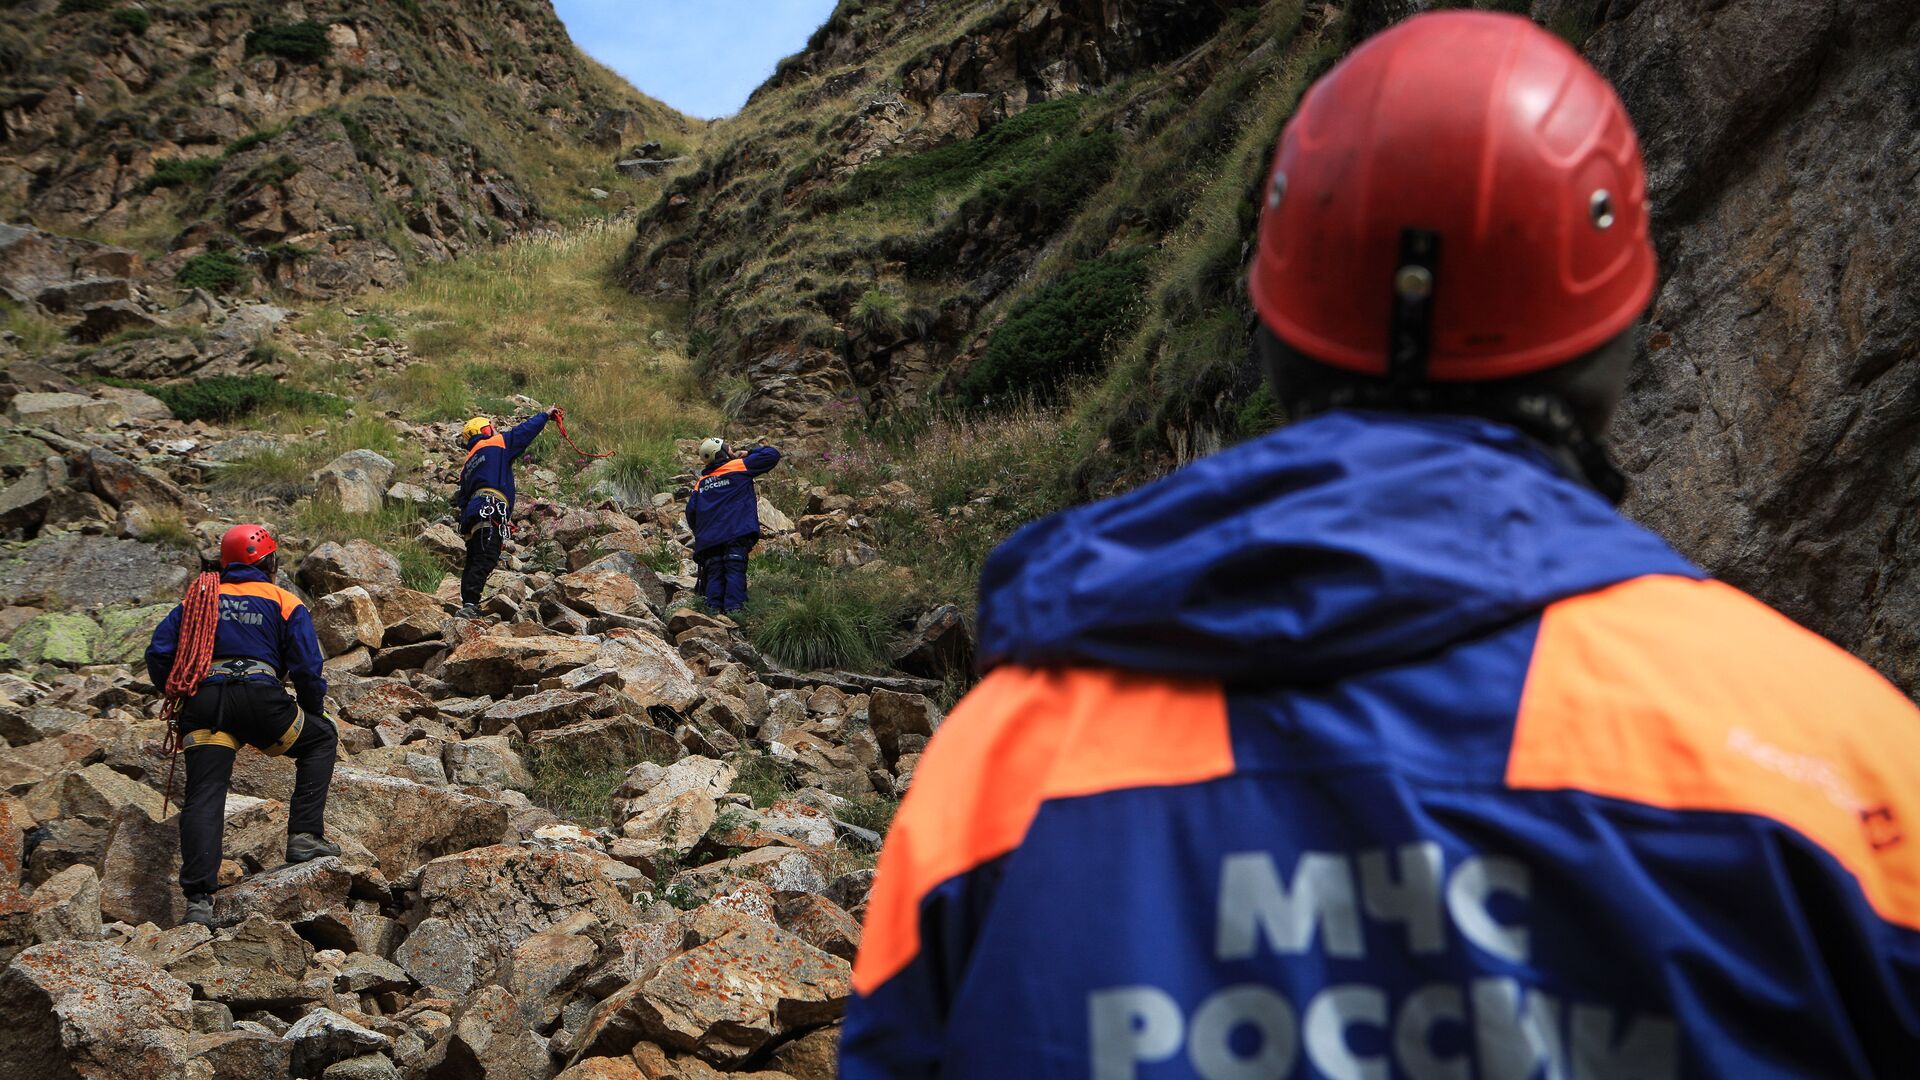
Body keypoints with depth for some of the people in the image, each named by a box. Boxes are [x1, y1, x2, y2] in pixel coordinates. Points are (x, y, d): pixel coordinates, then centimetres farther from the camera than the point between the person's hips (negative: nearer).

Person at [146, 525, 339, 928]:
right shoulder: (285, 603, 16)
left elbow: (158, 654, 15)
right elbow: (307, 669, 6)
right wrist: (315, 712, 22)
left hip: (201, 701, 3)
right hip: (257, 694, -3)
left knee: (203, 797, -2)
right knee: (321, 738, 22)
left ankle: (198, 898, -15)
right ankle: (305, 835, 9)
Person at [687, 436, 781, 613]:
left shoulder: (702, 482, 20)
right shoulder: (739, 467, 6)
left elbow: (691, 510, 17)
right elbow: (772, 455, 8)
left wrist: (699, 532, 31)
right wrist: (749, 453, 21)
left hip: (708, 539, 5)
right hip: (737, 535, -4)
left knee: (714, 576, 4)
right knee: (735, 571, -11)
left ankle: (713, 610, -6)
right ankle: (733, 608, -22)